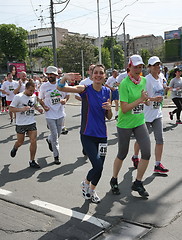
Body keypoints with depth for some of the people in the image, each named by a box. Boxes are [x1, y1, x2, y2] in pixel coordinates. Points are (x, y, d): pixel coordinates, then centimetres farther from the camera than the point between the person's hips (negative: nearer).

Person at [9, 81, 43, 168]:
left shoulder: (34, 96, 4)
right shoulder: (18, 97, -13)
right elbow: (11, 109, -12)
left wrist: (38, 108, 2)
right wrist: (22, 109, -27)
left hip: (31, 123, 4)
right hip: (21, 124, -4)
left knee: (33, 141, -5)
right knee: (20, 142, 11)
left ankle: (32, 161, 8)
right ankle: (15, 148, 48)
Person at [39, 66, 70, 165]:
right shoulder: (44, 86, -5)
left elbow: (67, 95, 11)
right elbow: (40, 99, 6)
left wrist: (65, 100, -11)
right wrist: (44, 106, -13)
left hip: (60, 114, 3)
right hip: (50, 115, -3)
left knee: (58, 134, 16)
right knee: (55, 135, -3)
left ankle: (49, 140, 50)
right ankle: (56, 156, 10)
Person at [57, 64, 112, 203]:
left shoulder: (107, 92, 5)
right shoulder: (85, 89, -7)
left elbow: (109, 117, 11)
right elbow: (60, 88, -17)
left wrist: (109, 108, -11)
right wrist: (65, 77, -37)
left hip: (102, 135, 4)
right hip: (87, 135, -4)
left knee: (99, 167, 9)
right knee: (98, 166, -13)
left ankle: (92, 190, 38)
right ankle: (86, 184, 21)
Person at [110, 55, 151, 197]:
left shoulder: (144, 80, 4)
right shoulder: (124, 84, -17)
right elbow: (124, 108, -22)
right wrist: (140, 100, -22)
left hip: (140, 122, 5)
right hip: (125, 124, -5)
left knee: (147, 152, -5)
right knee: (122, 155, 8)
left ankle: (138, 183, 13)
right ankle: (114, 180, 33)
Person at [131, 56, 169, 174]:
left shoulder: (161, 78, 7)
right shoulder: (146, 80, -17)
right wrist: (154, 99, -32)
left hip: (157, 114, 6)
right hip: (146, 115, -6)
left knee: (160, 139, -2)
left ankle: (158, 165, 5)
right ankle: (135, 157, 36)